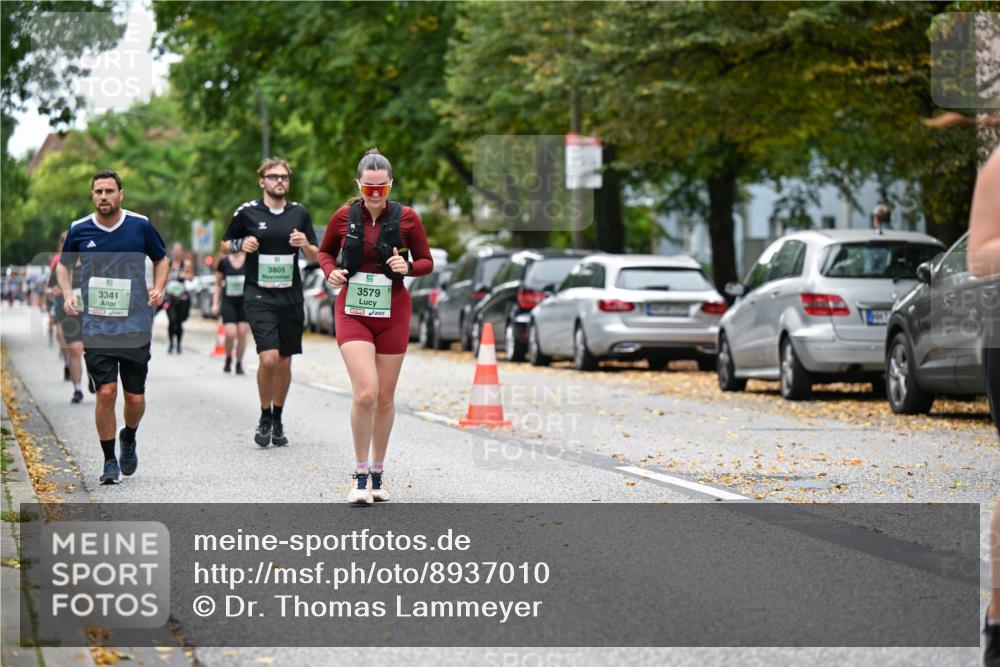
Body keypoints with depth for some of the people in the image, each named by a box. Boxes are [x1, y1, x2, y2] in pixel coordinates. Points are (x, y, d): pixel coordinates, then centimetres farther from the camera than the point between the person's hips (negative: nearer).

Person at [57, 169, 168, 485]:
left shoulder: (141, 225, -1)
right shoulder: (79, 230, 1)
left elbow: (161, 259, 14)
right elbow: (64, 264, 17)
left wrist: (158, 288, -4)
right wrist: (68, 294, 0)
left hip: (136, 326, 0)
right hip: (96, 326, 0)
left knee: (135, 397, 3)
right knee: (106, 392, -10)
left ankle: (129, 438, 36)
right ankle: (110, 461, 4)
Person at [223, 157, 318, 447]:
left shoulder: (299, 213, 7)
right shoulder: (247, 212, 0)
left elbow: (314, 257, 13)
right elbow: (226, 243, 13)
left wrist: (305, 245, -9)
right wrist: (241, 244, -8)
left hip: (291, 298, 3)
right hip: (258, 296, -3)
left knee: (284, 363, 7)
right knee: (268, 358, -17)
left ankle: (278, 419, 24)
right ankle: (264, 418, 3)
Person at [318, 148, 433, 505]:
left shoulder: (407, 218, -2)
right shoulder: (344, 216, -1)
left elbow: (427, 262, 7)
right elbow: (325, 251, 15)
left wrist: (408, 267, -15)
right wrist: (331, 271, -6)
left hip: (392, 313, 1)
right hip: (353, 311, -1)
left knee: (385, 397, 8)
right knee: (365, 393, -17)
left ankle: (378, 472, 24)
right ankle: (360, 474, -3)